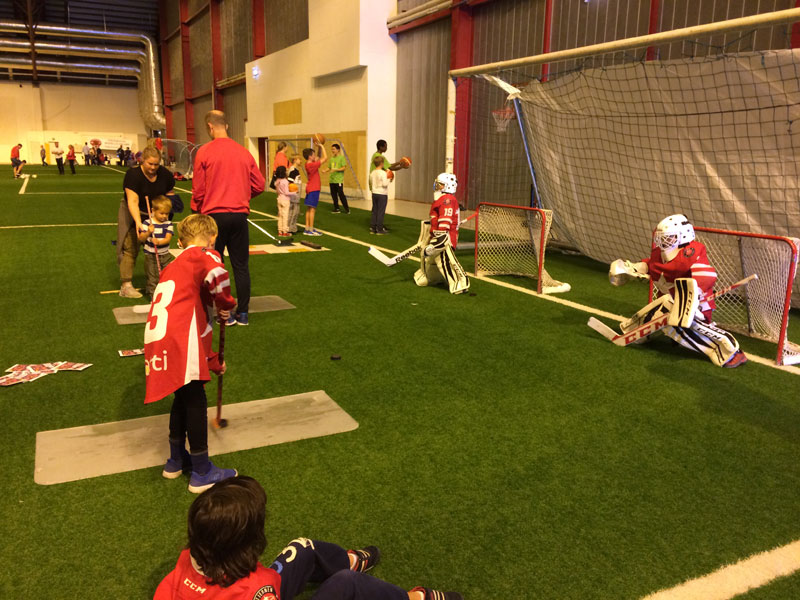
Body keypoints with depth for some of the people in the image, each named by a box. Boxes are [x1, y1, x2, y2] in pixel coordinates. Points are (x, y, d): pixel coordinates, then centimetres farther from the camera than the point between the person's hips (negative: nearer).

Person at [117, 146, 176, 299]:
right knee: (131, 249, -9)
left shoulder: (165, 174, -7)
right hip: (133, 214, -5)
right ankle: (126, 286, -9)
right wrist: (138, 222, -45)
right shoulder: (133, 174, -23)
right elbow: (133, 201, -32)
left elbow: (170, 191, 13)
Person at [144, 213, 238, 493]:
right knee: (195, 401, 3)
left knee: (183, 397, 24)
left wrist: (213, 362, 38)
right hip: (179, 341, -8)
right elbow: (217, 275, -23)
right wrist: (226, 305, -1)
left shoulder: (173, 268, 30)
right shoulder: (202, 256, 4)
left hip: (158, 339, 8)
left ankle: (176, 460, 39)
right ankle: (201, 473, 15)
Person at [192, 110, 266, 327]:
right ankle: (242, 314, 14)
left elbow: (198, 189, -4)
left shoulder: (204, 152, -5)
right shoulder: (244, 152, 3)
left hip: (214, 215, -3)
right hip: (239, 215, 3)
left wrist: (196, 210, 13)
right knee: (241, 266, 10)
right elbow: (259, 185, 6)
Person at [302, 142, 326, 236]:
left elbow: (319, 157, 21)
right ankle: (311, 230, -4)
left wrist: (320, 147, 9)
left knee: (309, 209, 11)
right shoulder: (312, 165, -18)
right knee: (312, 209, -6)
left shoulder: (308, 164, 8)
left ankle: (307, 228, 15)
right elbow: (325, 158, -17)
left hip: (310, 189, 9)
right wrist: (322, 146, -8)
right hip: (313, 189, -9)